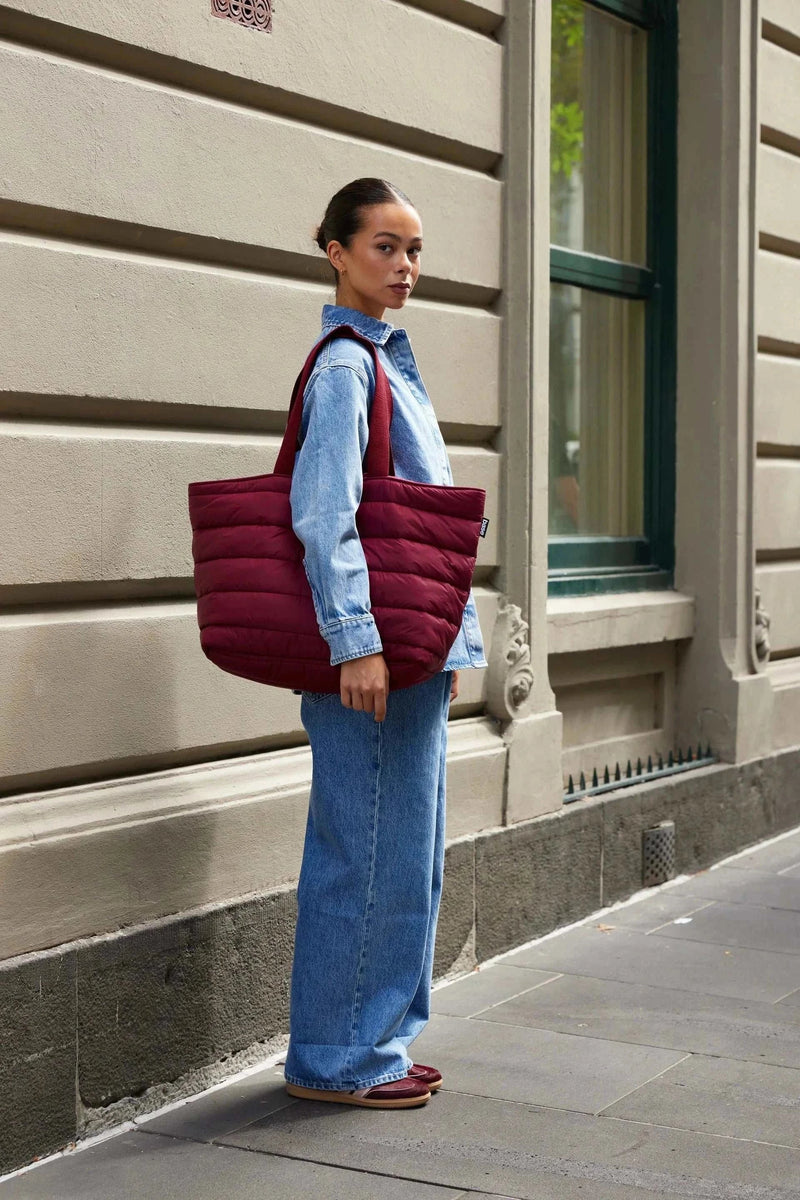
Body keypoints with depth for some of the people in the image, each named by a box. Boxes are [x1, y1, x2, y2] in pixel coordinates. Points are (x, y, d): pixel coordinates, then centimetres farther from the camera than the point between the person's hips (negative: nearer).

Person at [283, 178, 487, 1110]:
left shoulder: (389, 361, 18)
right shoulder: (344, 366, -10)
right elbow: (322, 514, -20)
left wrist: (447, 643, 21)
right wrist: (355, 639, -25)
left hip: (414, 647, 10)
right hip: (372, 650, -10)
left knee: (408, 851, 14)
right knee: (370, 852, -4)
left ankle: (376, 1042, 24)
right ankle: (332, 1059, 7)